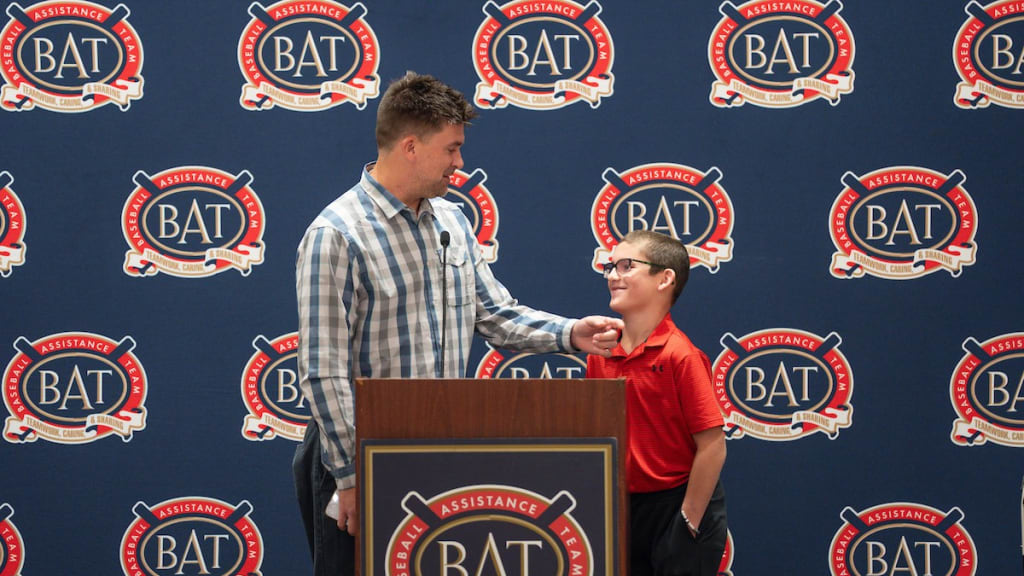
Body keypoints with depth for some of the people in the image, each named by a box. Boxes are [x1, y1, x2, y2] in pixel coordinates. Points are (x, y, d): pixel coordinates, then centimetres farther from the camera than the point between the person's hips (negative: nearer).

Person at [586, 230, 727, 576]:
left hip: (676, 504, -6)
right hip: (622, 507, 7)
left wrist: (688, 521, -14)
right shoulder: (600, 353, 3)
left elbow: (712, 446, -17)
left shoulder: (680, 356, -15)